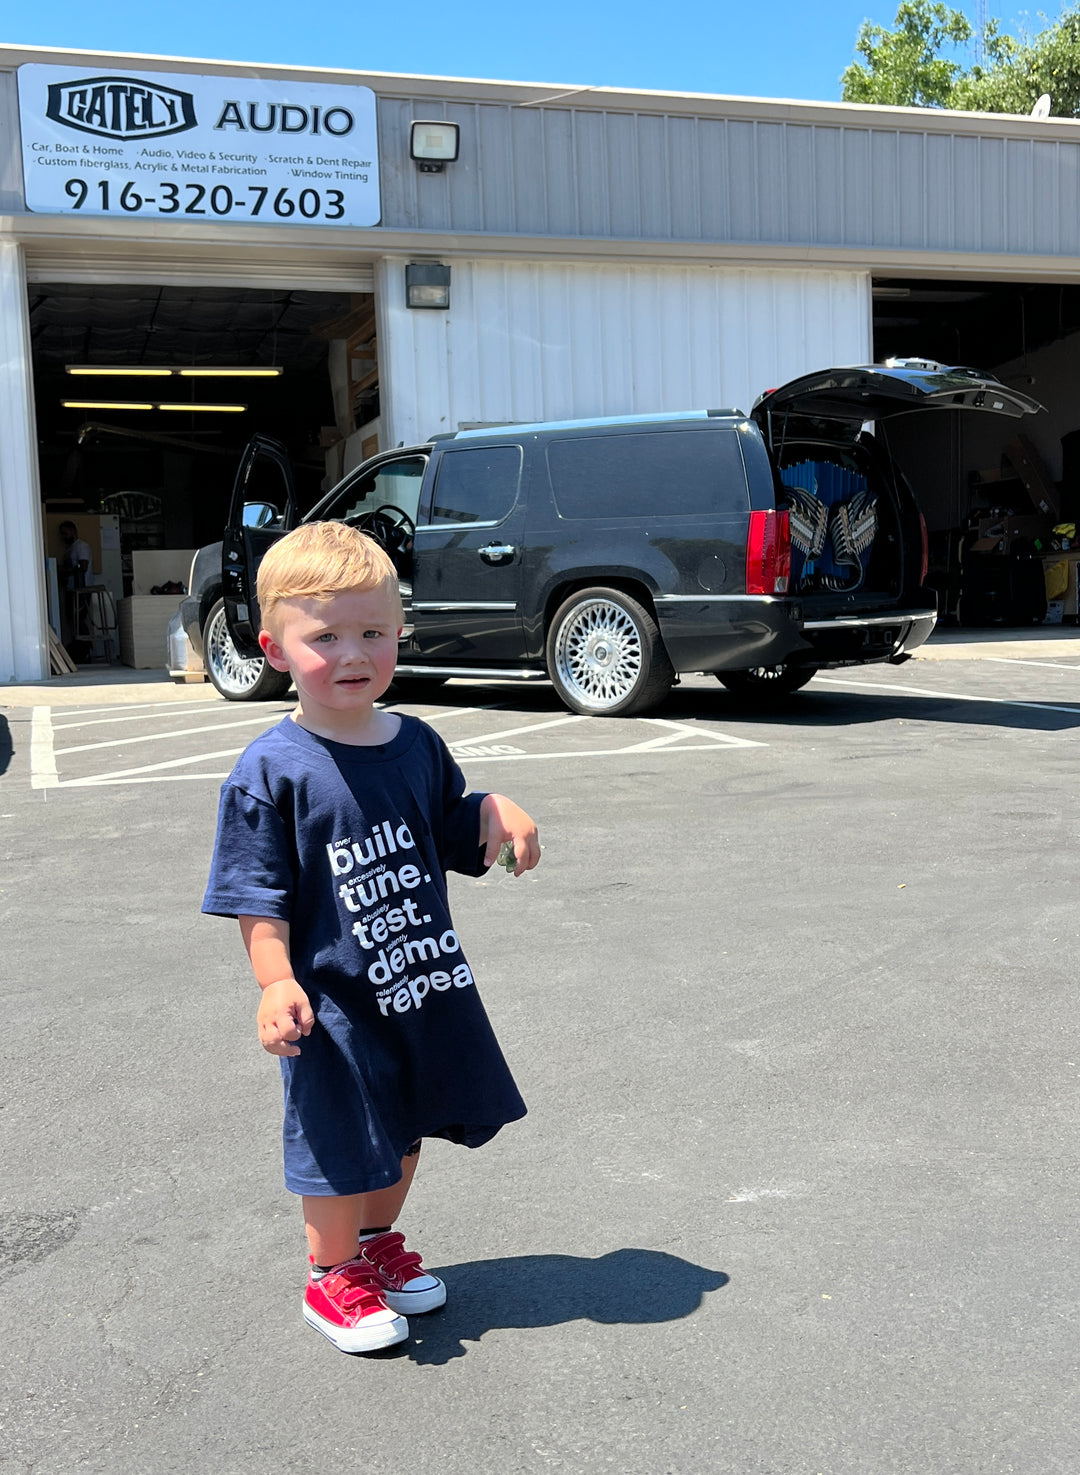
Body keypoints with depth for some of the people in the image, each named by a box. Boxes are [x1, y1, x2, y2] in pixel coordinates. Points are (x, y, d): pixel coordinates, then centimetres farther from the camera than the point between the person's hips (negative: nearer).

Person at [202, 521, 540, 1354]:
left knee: (406, 1130, 22)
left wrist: (498, 816, -9)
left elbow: (458, 846, 11)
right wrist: (277, 983, -25)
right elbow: (260, 902, -13)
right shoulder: (271, 771, -15)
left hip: (428, 986, 6)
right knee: (344, 1149, 9)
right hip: (335, 1004, -5)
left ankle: (379, 1243, 47)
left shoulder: (419, 746, 0)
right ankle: (334, 1277, 34)